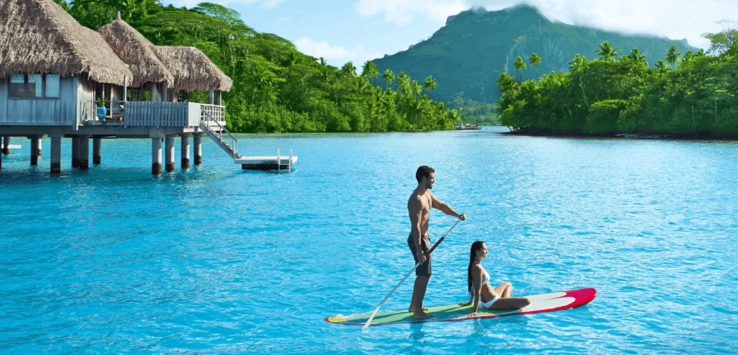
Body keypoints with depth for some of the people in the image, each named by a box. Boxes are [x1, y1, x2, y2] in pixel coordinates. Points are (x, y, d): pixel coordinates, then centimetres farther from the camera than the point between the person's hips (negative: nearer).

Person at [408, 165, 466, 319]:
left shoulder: (427, 194, 8)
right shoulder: (417, 200, -23)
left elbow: (441, 206, 19)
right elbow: (415, 226, -27)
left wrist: (458, 215, 3)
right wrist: (419, 250, -29)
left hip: (424, 238, 10)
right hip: (418, 240, -10)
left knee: (422, 274, 19)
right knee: (424, 275, -6)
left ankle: (413, 306, 30)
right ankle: (418, 311, 0)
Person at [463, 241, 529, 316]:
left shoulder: (474, 265, 5)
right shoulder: (478, 268, -25)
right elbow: (478, 291, -26)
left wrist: (471, 301, 23)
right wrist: (475, 310, -25)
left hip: (486, 301, 10)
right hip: (492, 303, -10)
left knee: (508, 284, 36)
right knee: (526, 301, -14)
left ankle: (506, 301, 14)